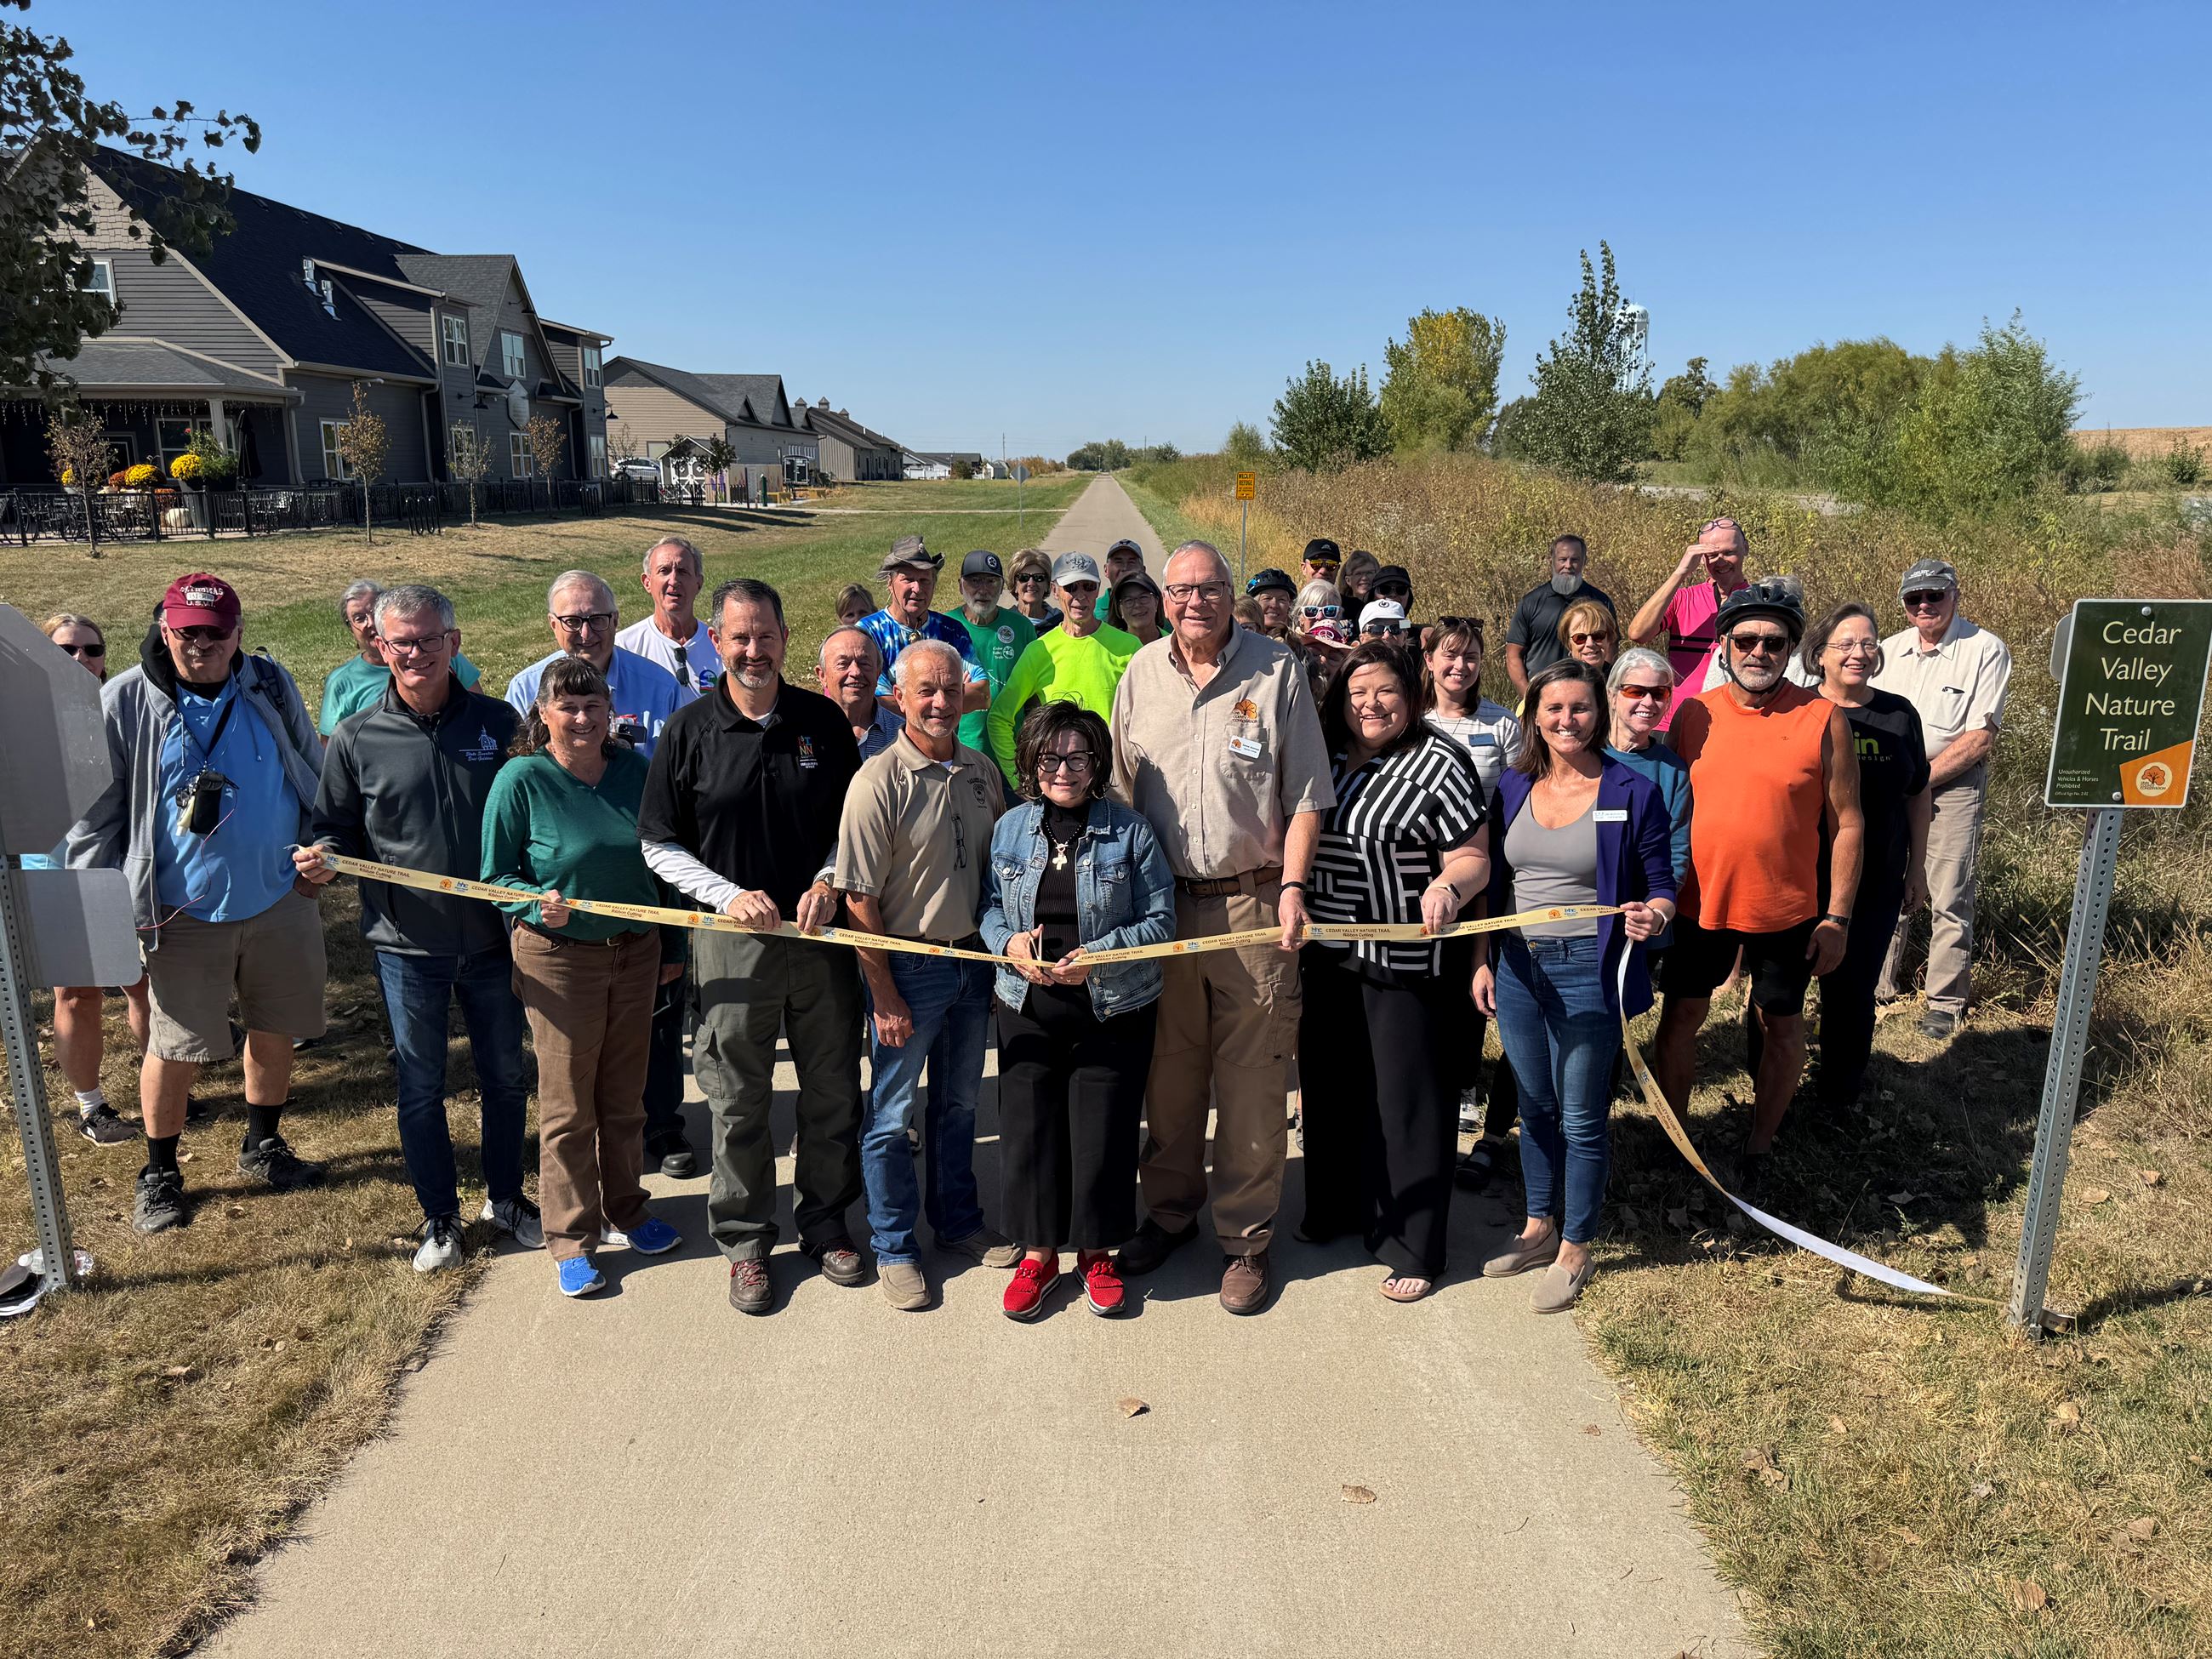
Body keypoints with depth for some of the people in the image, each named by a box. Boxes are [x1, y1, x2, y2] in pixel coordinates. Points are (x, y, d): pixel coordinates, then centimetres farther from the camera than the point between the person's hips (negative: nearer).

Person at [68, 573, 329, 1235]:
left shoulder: (270, 685, 0)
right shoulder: (124, 702, -7)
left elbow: (314, 771, 12)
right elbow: (95, 812, -3)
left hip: (281, 900, 3)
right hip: (185, 912, -3)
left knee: (274, 1031, 14)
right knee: (175, 1048, 5)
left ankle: (263, 1146, 35)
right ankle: (159, 1172, 26)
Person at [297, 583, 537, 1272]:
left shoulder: (497, 722, -1)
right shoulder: (357, 739, -4)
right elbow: (336, 828, 5)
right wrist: (320, 858, -17)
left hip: (492, 937, 1)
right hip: (407, 944, -1)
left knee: (505, 1075, 14)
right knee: (420, 1087, 11)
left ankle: (505, 1197, 35)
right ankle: (439, 1217, 29)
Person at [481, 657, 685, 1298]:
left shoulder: (634, 769, 1)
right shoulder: (522, 780, -11)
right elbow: (496, 876, -6)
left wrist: (672, 946, 12)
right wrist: (538, 902, -26)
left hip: (636, 951, 4)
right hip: (558, 959, -4)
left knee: (625, 1095, 16)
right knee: (568, 1106, 6)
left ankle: (625, 1210, 34)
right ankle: (571, 1238, 20)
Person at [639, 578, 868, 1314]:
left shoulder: (823, 721, 1)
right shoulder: (690, 730, -4)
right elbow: (659, 845, 1)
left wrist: (828, 881, -8)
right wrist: (729, 894, -12)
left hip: (821, 931, 2)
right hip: (733, 939, -2)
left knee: (833, 1091, 12)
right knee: (739, 1103, 7)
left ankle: (825, 1220, 32)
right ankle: (745, 1243, 25)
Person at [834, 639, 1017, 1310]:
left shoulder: (983, 771, 3)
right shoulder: (879, 781, -15)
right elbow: (860, 897, -15)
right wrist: (884, 996, -15)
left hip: (974, 959, 6)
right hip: (909, 964, -5)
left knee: (959, 1102, 19)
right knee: (892, 1113, 7)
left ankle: (958, 1223, 37)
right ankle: (894, 1247, 23)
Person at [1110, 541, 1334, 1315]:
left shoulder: (1277, 671, -2)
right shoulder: (1141, 674, 7)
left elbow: (1306, 796, -2)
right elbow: (1120, 789, 13)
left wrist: (1293, 886, -12)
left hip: (1253, 902, -3)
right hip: (1161, 902, 3)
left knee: (1253, 1078, 2)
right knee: (1169, 1069, 13)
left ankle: (1247, 1236, 17)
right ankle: (1170, 1209, 32)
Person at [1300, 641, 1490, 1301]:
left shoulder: (1439, 763, -9)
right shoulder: (1325, 756, 7)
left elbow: (1474, 860, -11)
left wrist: (1448, 887, -31)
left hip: (1403, 962, -6)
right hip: (1326, 955, 6)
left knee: (1405, 1099, 2)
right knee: (1331, 1085, 18)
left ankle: (1413, 1247, 15)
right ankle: (1337, 1206, 38)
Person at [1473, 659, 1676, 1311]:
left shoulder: (1632, 792, -7)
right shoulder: (1512, 788, 5)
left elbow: (1662, 890, -3)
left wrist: (1652, 915, -24)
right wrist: (1482, 961, 8)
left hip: (1588, 969, -4)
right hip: (1516, 965, 5)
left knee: (1582, 1117, 6)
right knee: (1535, 1107, 17)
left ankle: (1574, 1251, 22)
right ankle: (1539, 1228, 35)